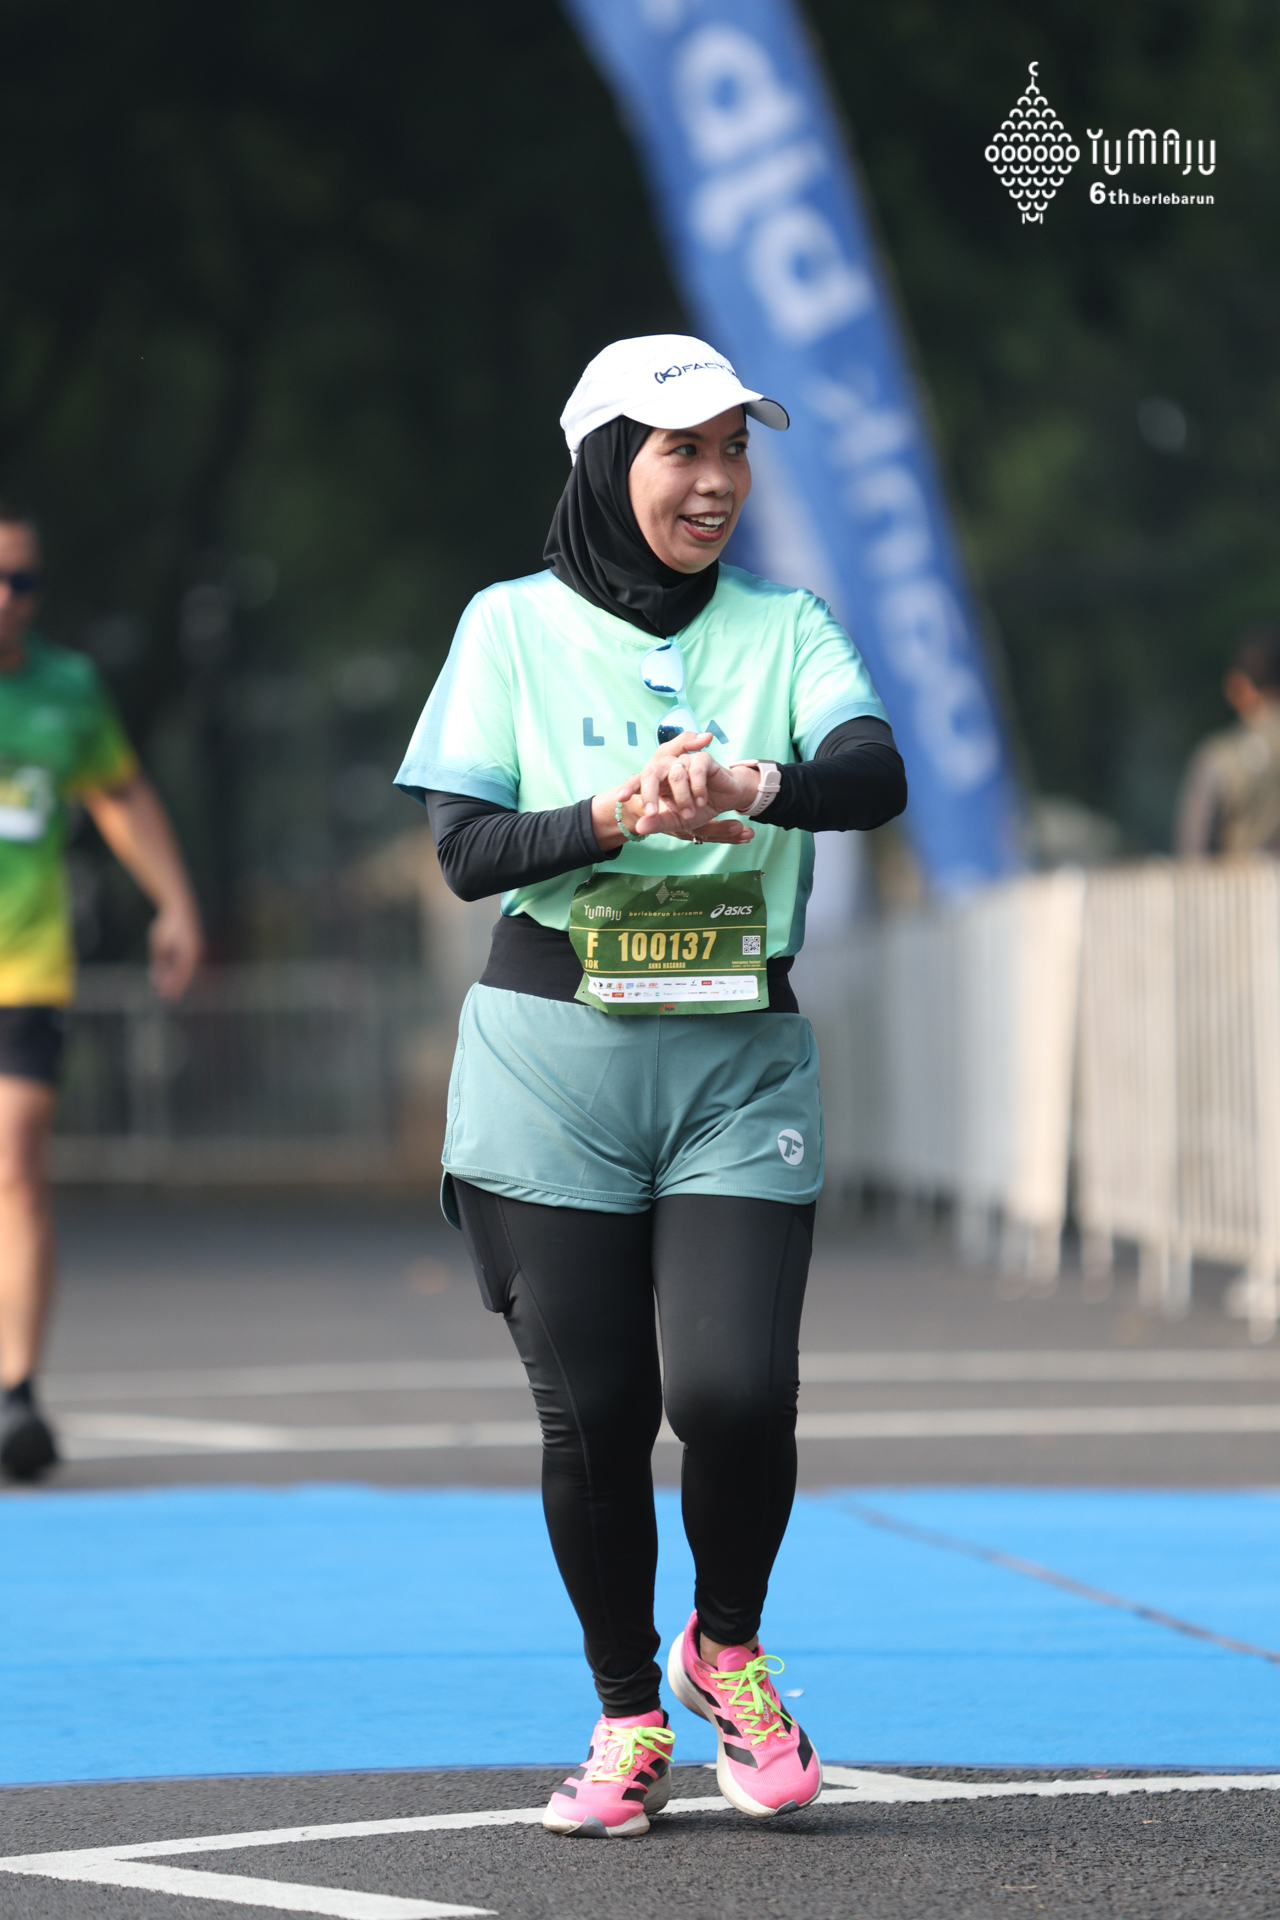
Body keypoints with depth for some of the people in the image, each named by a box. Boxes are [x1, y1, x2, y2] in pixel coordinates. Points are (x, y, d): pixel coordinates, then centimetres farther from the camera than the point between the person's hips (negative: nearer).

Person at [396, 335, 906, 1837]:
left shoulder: (784, 631, 7)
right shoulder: (515, 627, 5)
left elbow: (875, 774, -12)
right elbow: (464, 847, -4)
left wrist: (746, 784, -33)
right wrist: (617, 820, -22)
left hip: (740, 1065, 1)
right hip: (552, 1058, -1)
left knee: (736, 1387, -13)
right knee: (592, 1408, -1)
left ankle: (726, 1647, 16)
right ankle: (629, 1720, 17)